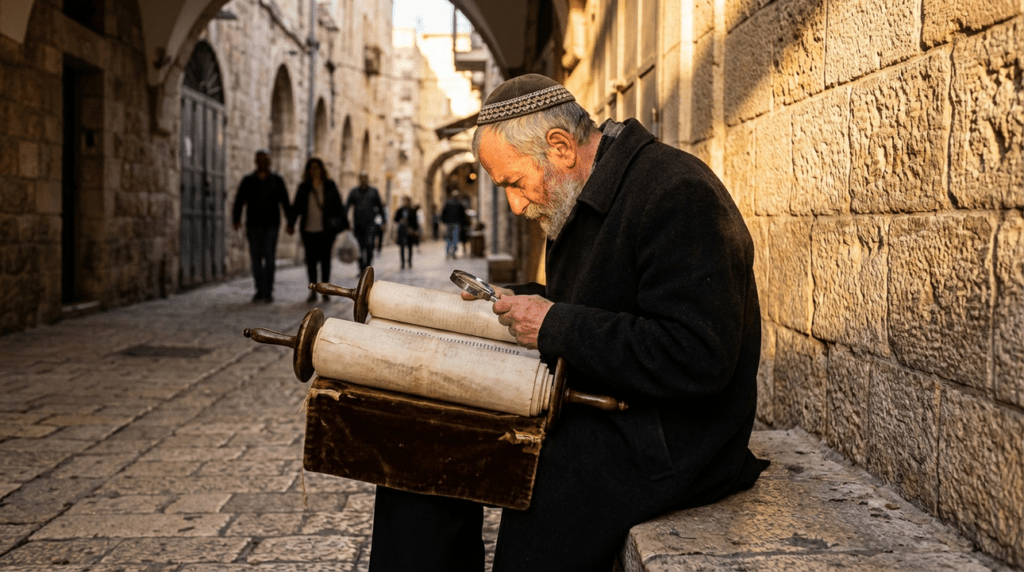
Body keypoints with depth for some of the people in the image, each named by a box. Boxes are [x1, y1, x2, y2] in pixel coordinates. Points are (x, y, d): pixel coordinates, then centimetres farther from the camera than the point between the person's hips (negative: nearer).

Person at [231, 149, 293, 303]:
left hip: (271, 226, -1)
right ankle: (260, 291, 8)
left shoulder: (277, 180, 8)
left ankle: (268, 292, -8)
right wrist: (236, 219, -12)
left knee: (269, 258, -10)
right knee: (256, 258, 1)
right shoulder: (248, 181, 9)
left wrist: (290, 223, 2)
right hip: (253, 226, 2)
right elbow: (239, 202, 3)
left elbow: (286, 203, 9)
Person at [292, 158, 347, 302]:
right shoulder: (304, 187, 7)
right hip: (309, 230, 1)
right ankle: (313, 291, 9)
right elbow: (296, 207, 8)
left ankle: (325, 291, 10)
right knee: (311, 260, 1)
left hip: (326, 230, -1)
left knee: (325, 259, 1)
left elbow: (338, 206, 8)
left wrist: (343, 225, 5)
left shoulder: (330, 186, 5)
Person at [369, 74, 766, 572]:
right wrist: (515, 302, 6)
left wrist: (556, 327, -21)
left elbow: (698, 359, -27)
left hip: (670, 439, -9)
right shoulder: (584, 197, 11)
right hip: (587, 407, 9)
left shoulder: (677, 194, -20)